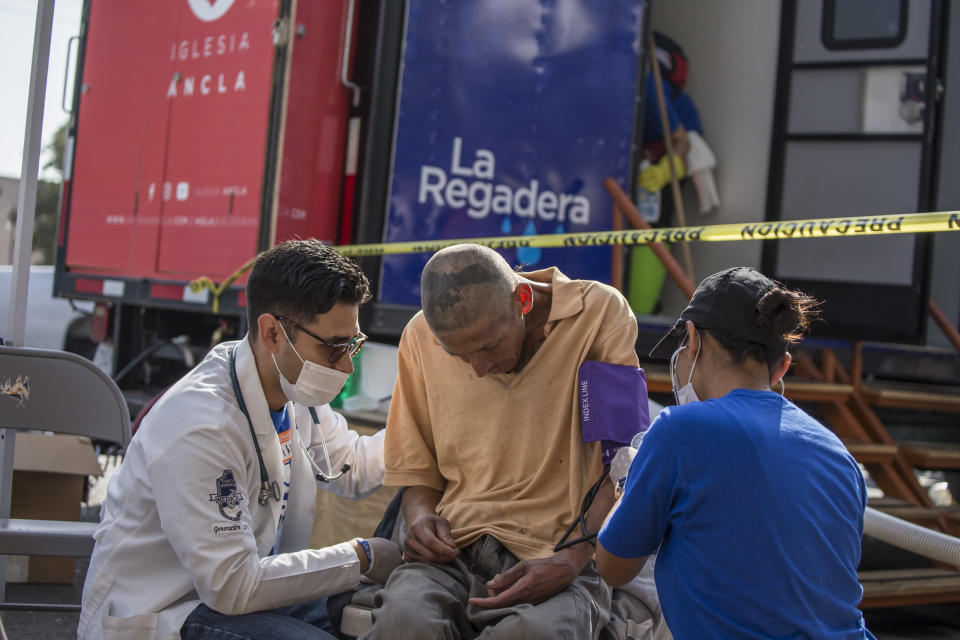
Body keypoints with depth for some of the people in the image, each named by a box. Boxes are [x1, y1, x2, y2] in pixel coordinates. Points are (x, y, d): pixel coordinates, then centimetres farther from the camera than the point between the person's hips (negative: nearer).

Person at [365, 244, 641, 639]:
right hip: (454, 550, 3)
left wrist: (570, 562, -15)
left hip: (561, 558, -2)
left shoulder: (600, 314, -4)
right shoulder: (421, 337, 7)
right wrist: (420, 515, -2)